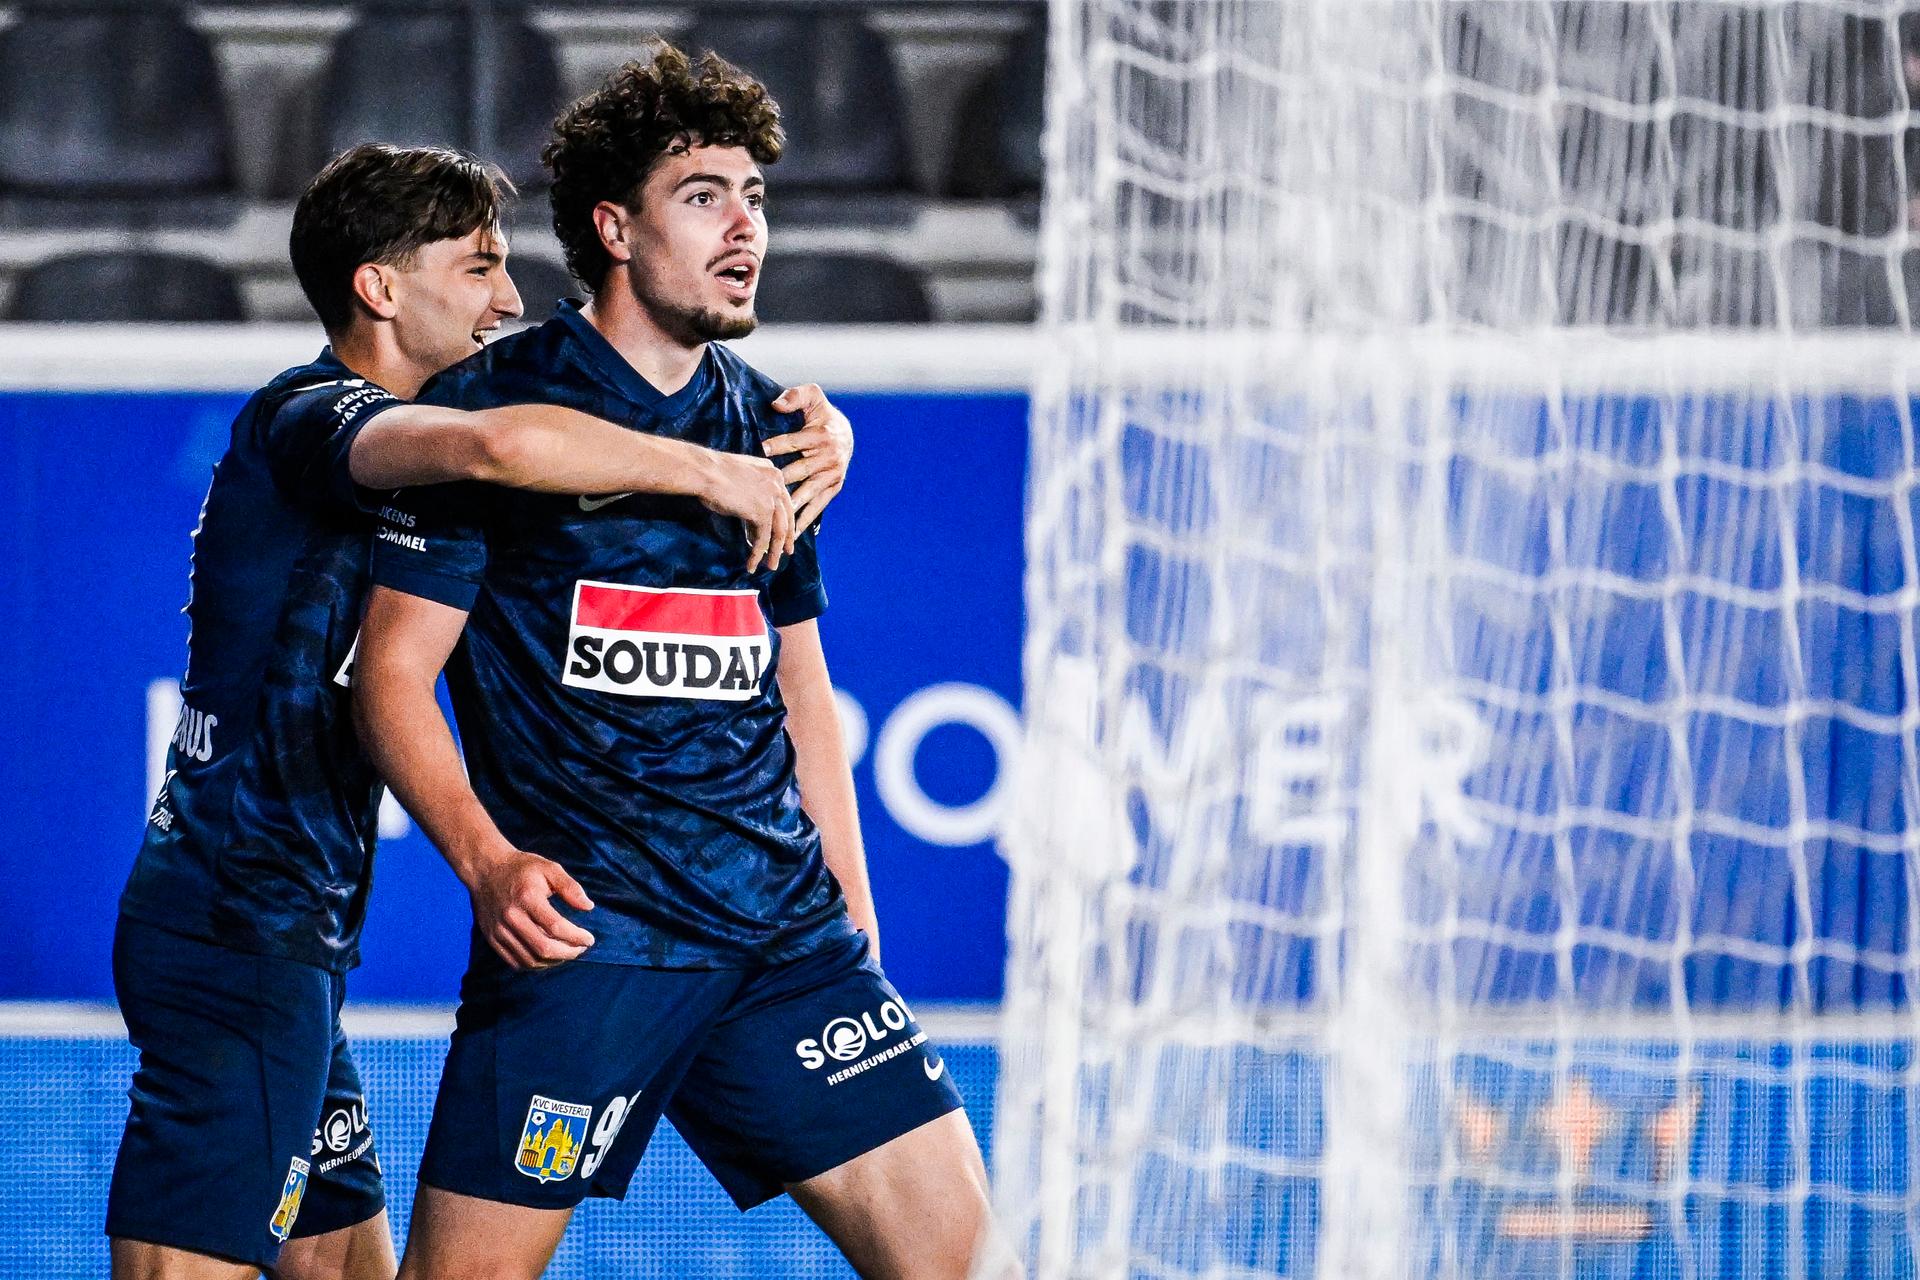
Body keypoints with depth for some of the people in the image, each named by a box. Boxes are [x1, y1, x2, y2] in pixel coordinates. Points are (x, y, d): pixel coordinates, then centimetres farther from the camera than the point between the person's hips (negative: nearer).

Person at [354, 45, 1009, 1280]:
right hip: (580, 934, -5)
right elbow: (394, 671, -4)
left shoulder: (767, 425, 15)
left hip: (785, 931, 6)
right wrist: (486, 860, -19)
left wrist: (854, 921, 18)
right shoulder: (496, 407, -3)